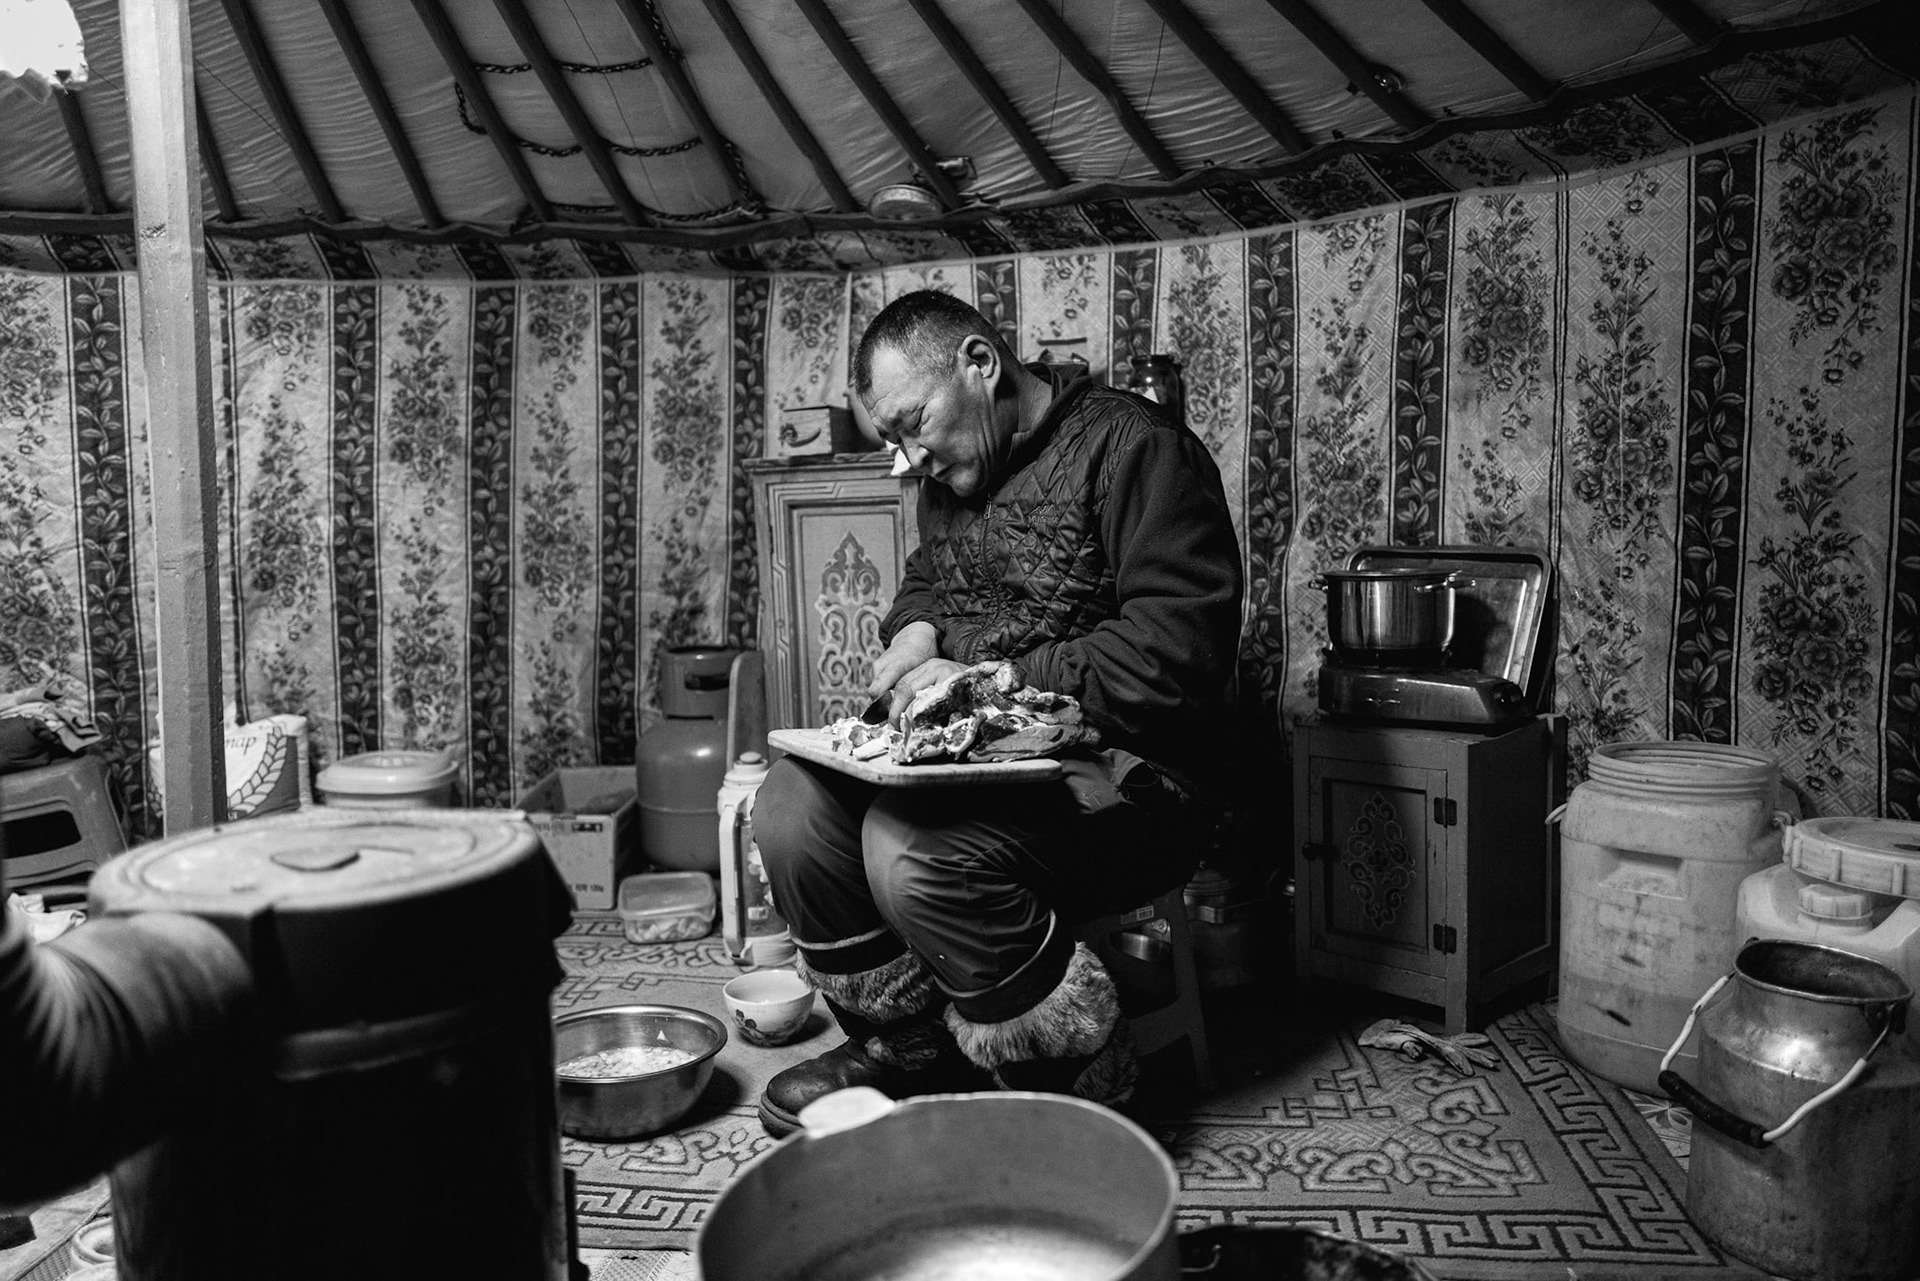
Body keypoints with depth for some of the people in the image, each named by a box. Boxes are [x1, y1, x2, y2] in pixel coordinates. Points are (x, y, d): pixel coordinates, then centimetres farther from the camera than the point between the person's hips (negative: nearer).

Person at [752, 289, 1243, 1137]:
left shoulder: (1132, 447, -12)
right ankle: (906, 1051, 7)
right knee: (791, 805, -11)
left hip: (1120, 773, -8)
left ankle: (1077, 1089, -9)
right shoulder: (953, 468, 14)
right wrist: (916, 632, 4)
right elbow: (923, 579, 30)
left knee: (916, 847, -32)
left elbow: (1179, 649, -21)